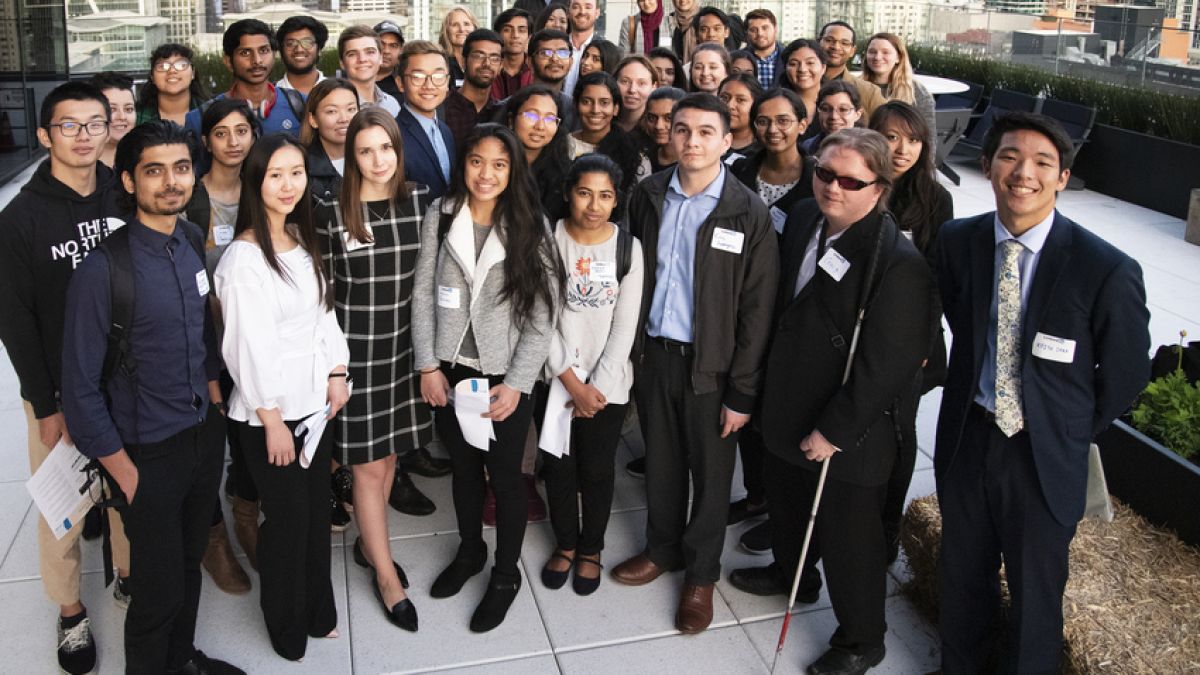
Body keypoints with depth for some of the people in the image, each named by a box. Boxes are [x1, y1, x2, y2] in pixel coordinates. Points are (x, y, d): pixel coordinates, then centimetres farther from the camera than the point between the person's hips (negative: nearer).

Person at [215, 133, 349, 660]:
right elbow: (249, 346, -18)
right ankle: (287, 626, 28)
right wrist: (272, 420, -16)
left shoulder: (303, 240, 5)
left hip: (315, 399, 7)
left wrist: (337, 373, 4)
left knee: (317, 507, 16)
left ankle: (318, 610, 35)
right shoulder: (243, 257, -18)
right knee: (288, 516, 6)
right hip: (268, 411, -7)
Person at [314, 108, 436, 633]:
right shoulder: (331, 212, -9)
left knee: (389, 454, 16)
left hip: (405, 347, 4)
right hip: (355, 349, -3)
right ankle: (385, 574, 19)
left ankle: (369, 544, 38)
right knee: (368, 464, 4)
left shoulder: (419, 202, 0)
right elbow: (322, 290, -4)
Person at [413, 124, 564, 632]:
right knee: (463, 466, 20)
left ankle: (505, 575, 31)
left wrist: (515, 383, -14)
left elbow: (543, 314, -10)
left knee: (505, 476, 10)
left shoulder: (531, 227, -10)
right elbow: (423, 294, 0)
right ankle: (469, 551, 44)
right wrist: (428, 366, -4)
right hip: (449, 370, 3)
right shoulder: (440, 215, -4)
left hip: (505, 376, -2)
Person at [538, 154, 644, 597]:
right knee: (557, 466, 12)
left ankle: (591, 548, 33)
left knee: (597, 470, 10)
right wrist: (571, 382, -12)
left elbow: (625, 326, -6)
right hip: (556, 377, 1)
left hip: (607, 382, 0)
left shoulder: (628, 247, -6)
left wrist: (597, 386, -10)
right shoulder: (549, 239, -7)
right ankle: (564, 542, 36)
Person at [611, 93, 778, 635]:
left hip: (712, 363, -3)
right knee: (660, 461, 18)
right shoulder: (647, 196, -1)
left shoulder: (748, 214, -12)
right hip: (653, 352, 3)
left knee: (710, 472, 12)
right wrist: (629, 348, 1)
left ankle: (701, 573, 31)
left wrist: (742, 393, -11)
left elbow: (756, 311, -11)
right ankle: (663, 548, 41)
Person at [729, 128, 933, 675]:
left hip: (848, 432, -8)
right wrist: (768, 381, 13)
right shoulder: (803, 219, -1)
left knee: (848, 535, 9)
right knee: (785, 500, 29)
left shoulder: (900, 263, -26)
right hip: (787, 407, 8)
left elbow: (888, 365, -24)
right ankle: (792, 573, 58)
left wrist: (835, 431, -20)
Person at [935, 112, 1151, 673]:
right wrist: (976, 392, 9)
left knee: (1035, 593, 15)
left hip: (1045, 456, -3)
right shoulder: (957, 242, -7)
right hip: (966, 437, 4)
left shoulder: (1106, 270, -19)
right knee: (961, 579, 22)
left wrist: (1071, 433, 4)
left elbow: (1125, 375, -6)